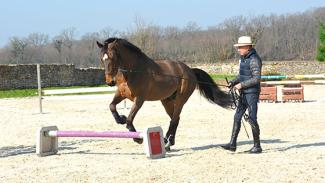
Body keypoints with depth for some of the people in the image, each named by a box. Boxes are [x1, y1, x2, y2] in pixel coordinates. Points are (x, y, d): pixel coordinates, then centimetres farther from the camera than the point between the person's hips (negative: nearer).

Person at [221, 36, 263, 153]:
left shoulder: (254, 59, -17)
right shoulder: (243, 58, 11)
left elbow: (256, 79, -21)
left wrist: (242, 84, -19)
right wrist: (233, 82, 5)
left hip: (252, 93, -9)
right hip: (244, 93, 9)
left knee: (252, 119, -4)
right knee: (237, 117, 8)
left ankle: (257, 146, 5)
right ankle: (232, 144, 11)